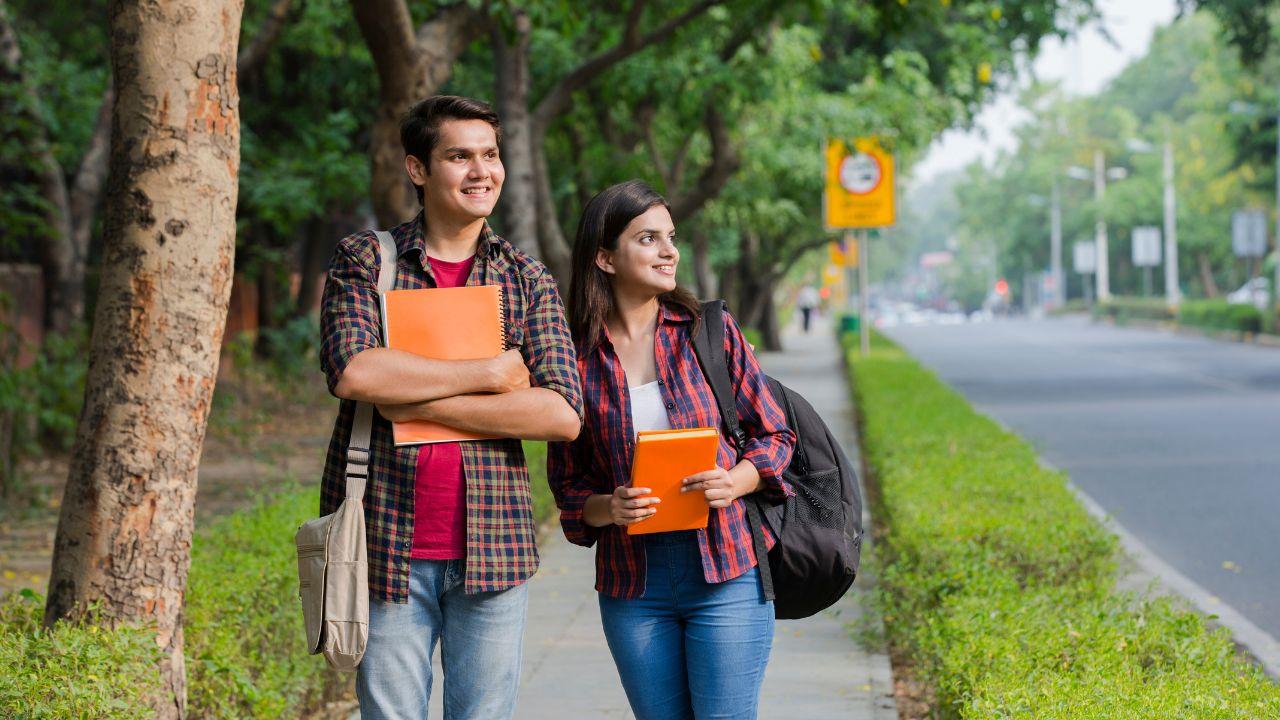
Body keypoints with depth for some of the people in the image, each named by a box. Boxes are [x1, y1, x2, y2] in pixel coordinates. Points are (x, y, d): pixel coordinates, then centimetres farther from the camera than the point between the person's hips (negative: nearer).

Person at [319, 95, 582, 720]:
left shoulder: (529, 281, 8)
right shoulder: (362, 261, 3)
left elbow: (563, 413, -6)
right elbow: (351, 371, -15)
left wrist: (418, 401, -13)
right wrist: (490, 373, -12)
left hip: (493, 546, 1)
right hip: (389, 544, -1)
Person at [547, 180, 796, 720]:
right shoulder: (578, 360, 1)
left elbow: (774, 433, 6)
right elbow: (567, 484, 9)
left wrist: (734, 482, -14)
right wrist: (607, 508, -13)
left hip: (726, 574, -1)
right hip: (632, 584, 1)